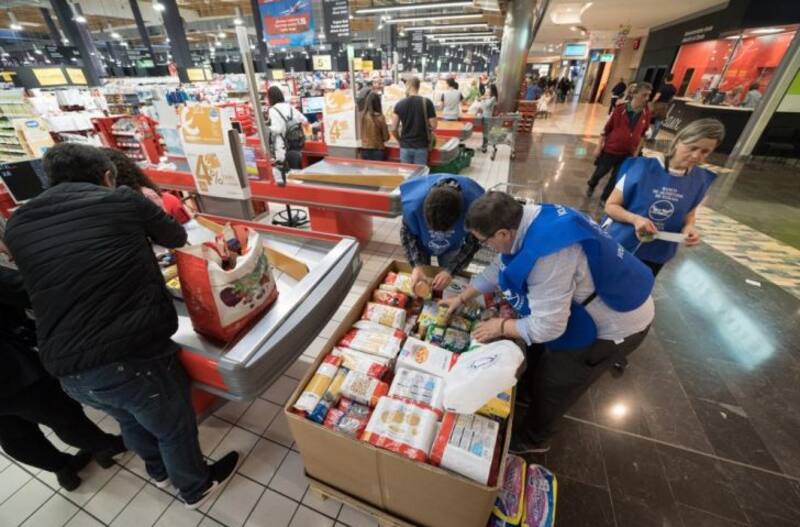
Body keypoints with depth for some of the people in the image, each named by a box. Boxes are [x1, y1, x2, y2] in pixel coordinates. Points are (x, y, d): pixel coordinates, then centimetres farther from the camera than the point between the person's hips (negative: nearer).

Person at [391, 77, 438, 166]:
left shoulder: (399, 104, -1)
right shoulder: (427, 102, -6)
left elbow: (394, 129, -2)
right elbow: (433, 126, -7)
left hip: (405, 146, 1)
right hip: (421, 146, -1)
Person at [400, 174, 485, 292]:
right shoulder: (413, 203, -42)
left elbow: (473, 242, -21)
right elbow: (407, 234, -20)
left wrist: (450, 270, -30)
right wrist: (417, 265, -32)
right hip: (420, 244, 0)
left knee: (448, 286, 8)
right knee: (417, 286, 11)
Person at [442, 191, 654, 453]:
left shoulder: (548, 256, -41)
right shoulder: (528, 219, -11)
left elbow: (546, 327, -33)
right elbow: (499, 267, 2)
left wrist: (501, 327, -15)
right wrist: (463, 298, 8)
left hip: (617, 324, -8)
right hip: (592, 302, 8)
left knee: (554, 385, 9)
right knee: (539, 349, 24)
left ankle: (531, 438, 36)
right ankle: (530, 390, 54)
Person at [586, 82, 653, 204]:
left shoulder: (646, 113, -4)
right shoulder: (621, 109, -13)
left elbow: (642, 134, 6)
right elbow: (607, 129, -7)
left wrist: (636, 152, 6)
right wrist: (599, 147, -7)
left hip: (628, 153, 3)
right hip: (610, 149, -3)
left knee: (616, 177, 10)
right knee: (600, 172, 14)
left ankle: (604, 198, 27)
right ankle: (590, 186, 44)